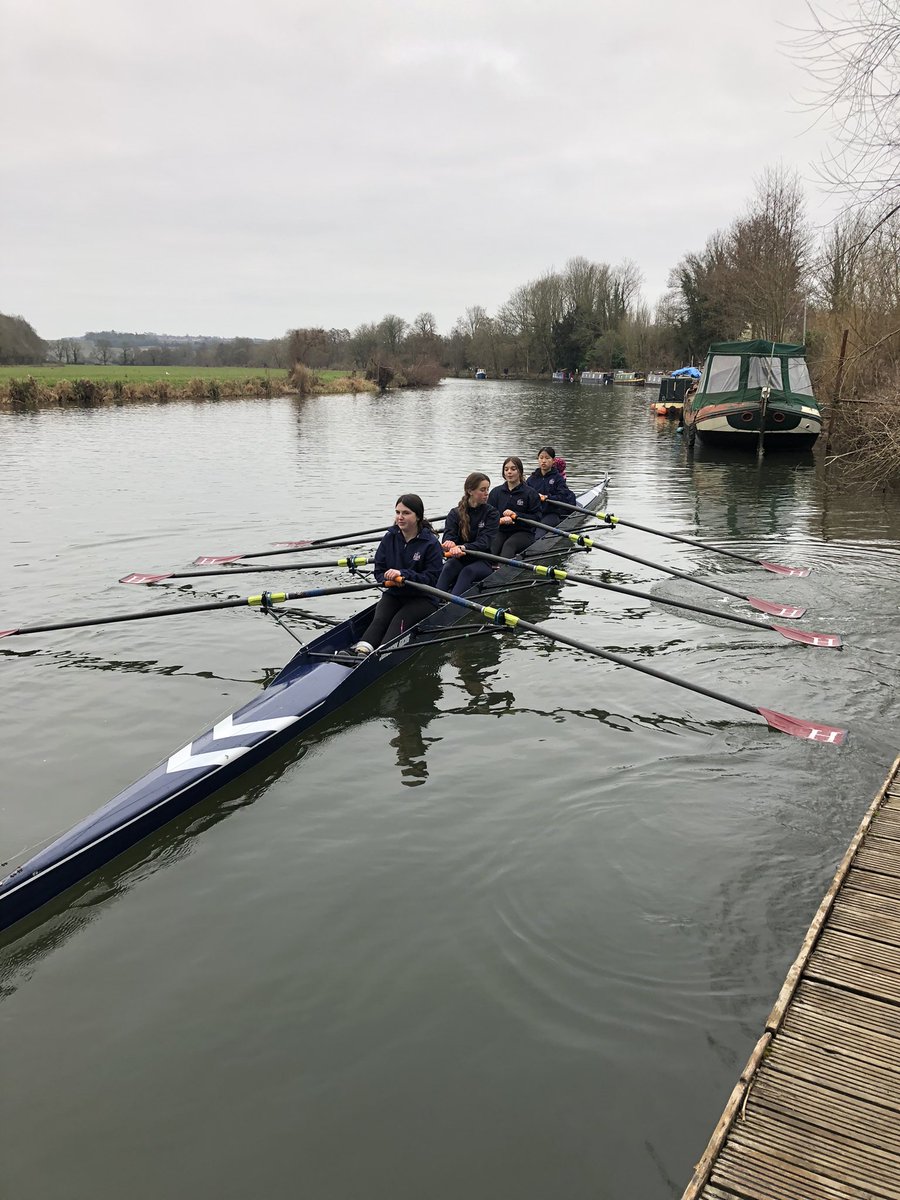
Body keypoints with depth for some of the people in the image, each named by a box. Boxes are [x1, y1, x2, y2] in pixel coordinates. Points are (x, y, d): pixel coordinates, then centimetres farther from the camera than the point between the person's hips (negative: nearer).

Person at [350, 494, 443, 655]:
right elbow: (379, 571, 7)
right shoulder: (390, 538, 5)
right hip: (393, 595, 4)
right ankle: (362, 650, -49)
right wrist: (388, 579, -17)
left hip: (422, 598, -4)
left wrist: (403, 574, -26)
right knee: (379, 619, -24)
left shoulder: (431, 543, -10)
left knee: (399, 621, -30)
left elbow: (432, 578, -15)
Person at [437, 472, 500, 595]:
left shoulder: (492, 514, -1)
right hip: (459, 560, 2)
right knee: (449, 567, -31)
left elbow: (484, 542, -15)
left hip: (482, 562, -2)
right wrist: (450, 544, -37)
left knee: (468, 571, -34)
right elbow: (448, 536, -10)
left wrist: (463, 547, -34)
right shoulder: (455, 514, 5)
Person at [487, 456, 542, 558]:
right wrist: (501, 520, -16)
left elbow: (537, 518, -4)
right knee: (491, 545, -30)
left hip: (523, 533, -3)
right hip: (500, 532, 4)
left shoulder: (530, 493, 1)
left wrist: (515, 515, -15)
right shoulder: (496, 492, 12)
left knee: (509, 544, -35)